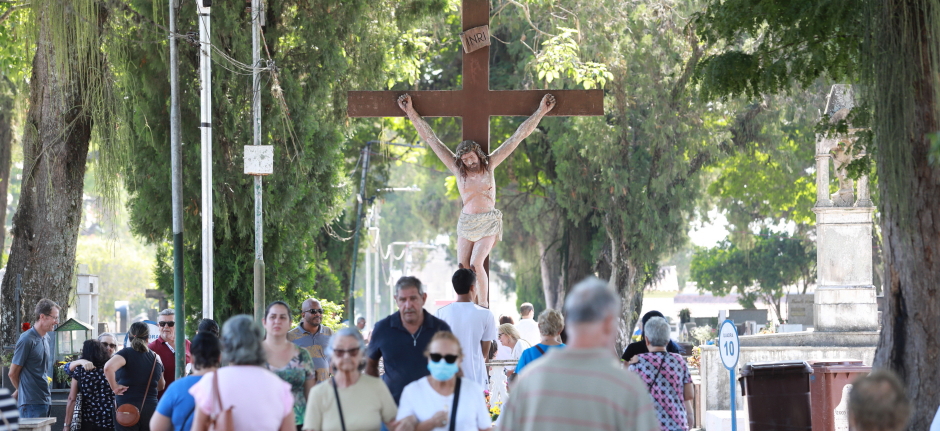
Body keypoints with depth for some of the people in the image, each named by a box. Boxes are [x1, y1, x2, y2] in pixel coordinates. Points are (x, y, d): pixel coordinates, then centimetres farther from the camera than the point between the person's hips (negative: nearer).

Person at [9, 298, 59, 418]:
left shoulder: (47, 338, 13)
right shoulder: (27, 340, -13)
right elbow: (13, 373, -6)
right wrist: (21, 390, 11)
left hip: (45, 400, 8)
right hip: (31, 402, -8)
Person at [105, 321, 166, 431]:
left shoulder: (127, 353, -6)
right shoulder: (156, 358, 10)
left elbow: (108, 367, -27)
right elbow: (161, 386, 24)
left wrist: (114, 387, -13)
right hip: (151, 409, 4)